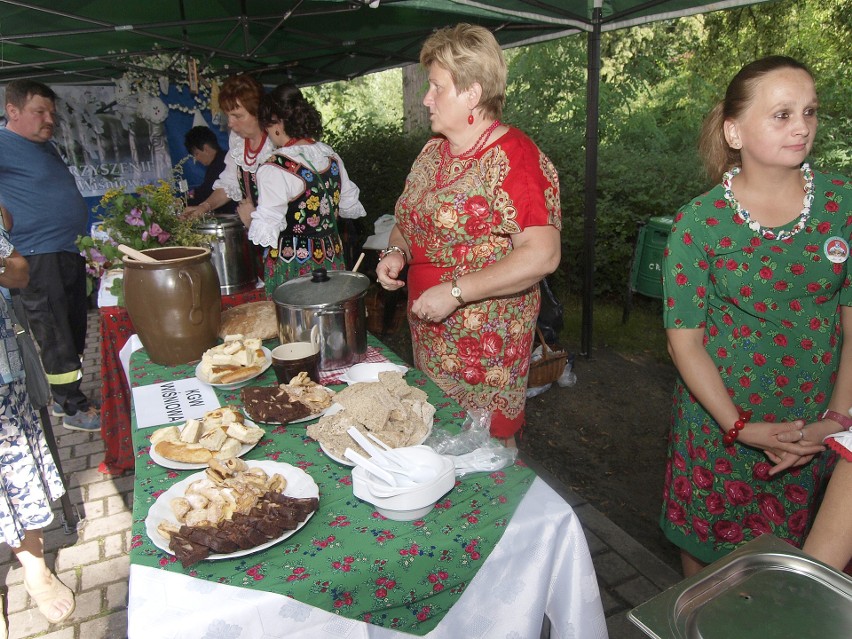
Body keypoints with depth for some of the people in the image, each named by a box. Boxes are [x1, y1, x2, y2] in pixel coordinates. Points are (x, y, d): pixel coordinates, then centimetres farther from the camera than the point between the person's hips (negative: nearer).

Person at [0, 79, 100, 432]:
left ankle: (64, 398, 28)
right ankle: (74, 409, 9)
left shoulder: (45, 147, 17)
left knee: (74, 333, 15)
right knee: (57, 337, -1)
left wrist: (87, 243, 23)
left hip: (69, 255, 9)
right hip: (40, 260, -9)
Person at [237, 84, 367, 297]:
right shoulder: (331, 156, 4)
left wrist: (248, 217, 3)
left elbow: (265, 234, -17)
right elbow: (352, 208, 14)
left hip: (293, 268, -6)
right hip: (332, 260, 6)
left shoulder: (274, 169, -16)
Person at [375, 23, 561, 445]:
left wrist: (455, 292, -25)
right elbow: (408, 221, 21)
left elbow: (542, 255, -26)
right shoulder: (432, 152, 8)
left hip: (487, 344, -7)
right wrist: (396, 252, -2)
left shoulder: (513, 158, -17)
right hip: (427, 336, 8)